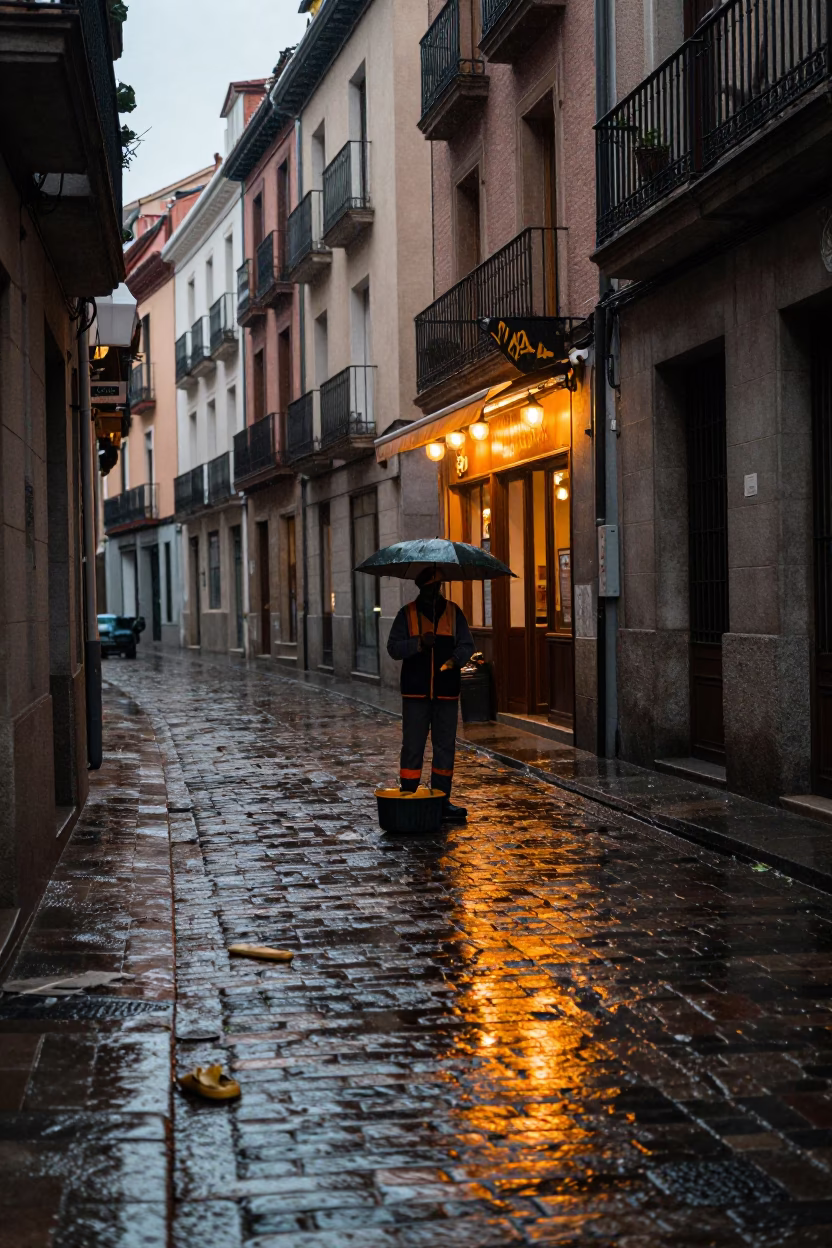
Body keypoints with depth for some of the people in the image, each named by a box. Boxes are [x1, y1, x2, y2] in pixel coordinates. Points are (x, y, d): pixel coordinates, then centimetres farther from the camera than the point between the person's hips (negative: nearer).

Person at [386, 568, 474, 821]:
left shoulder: (453, 612, 8)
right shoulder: (407, 614, 3)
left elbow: (467, 645, 4)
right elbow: (393, 647, -3)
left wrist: (455, 659, -17)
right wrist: (419, 643, -20)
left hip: (446, 692, 2)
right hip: (415, 692, -2)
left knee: (445, 747, 6)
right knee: (412, 747, -1)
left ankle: (442, 800, 14)